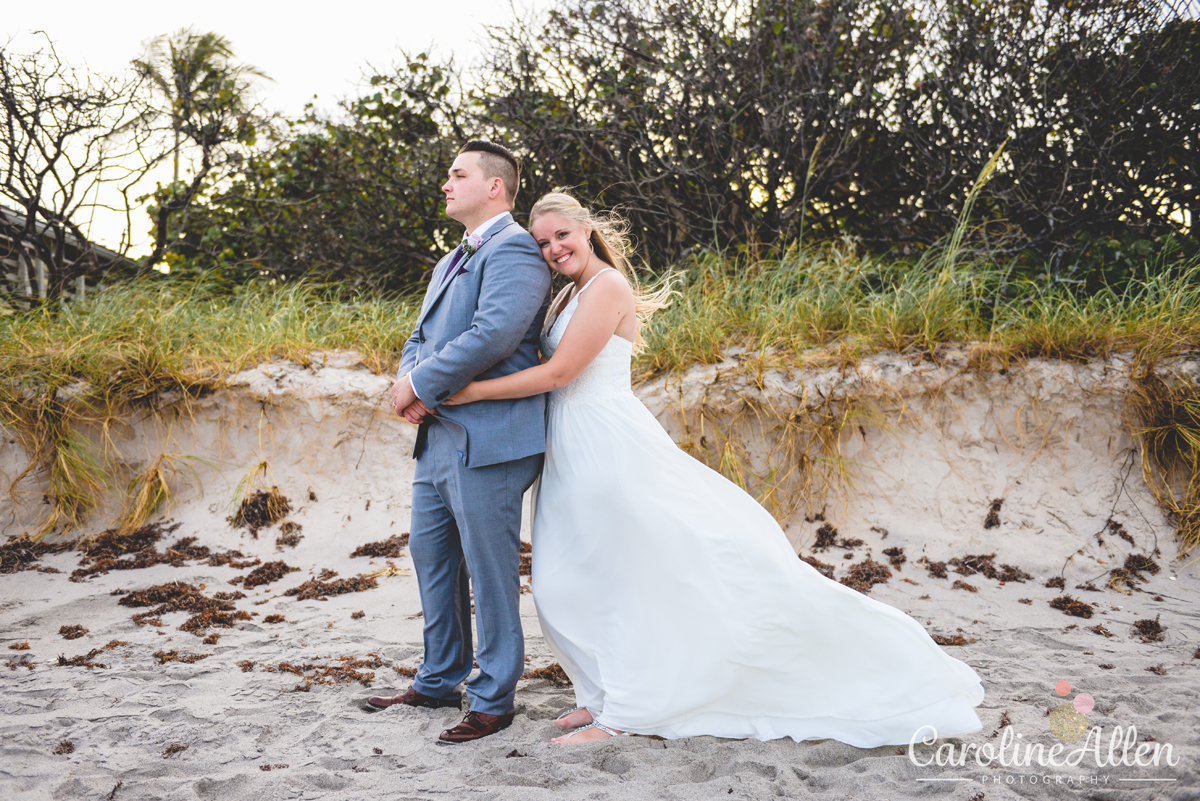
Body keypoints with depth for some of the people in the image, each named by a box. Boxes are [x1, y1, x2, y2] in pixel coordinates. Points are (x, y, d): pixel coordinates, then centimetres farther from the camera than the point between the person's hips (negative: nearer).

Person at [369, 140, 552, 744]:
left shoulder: (514, 250, -10)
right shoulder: (450, 263, 22)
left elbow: (492, 334, -24)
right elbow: (420, 337, 21)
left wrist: (420, 384, -16)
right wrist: (408, 384, -2)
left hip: (486, 440, -10)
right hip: (437, 437, 10)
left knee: (489, 570, -1)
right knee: (431, 557, 17)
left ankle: (493, 699, 12)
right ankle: (440, 681, 32)